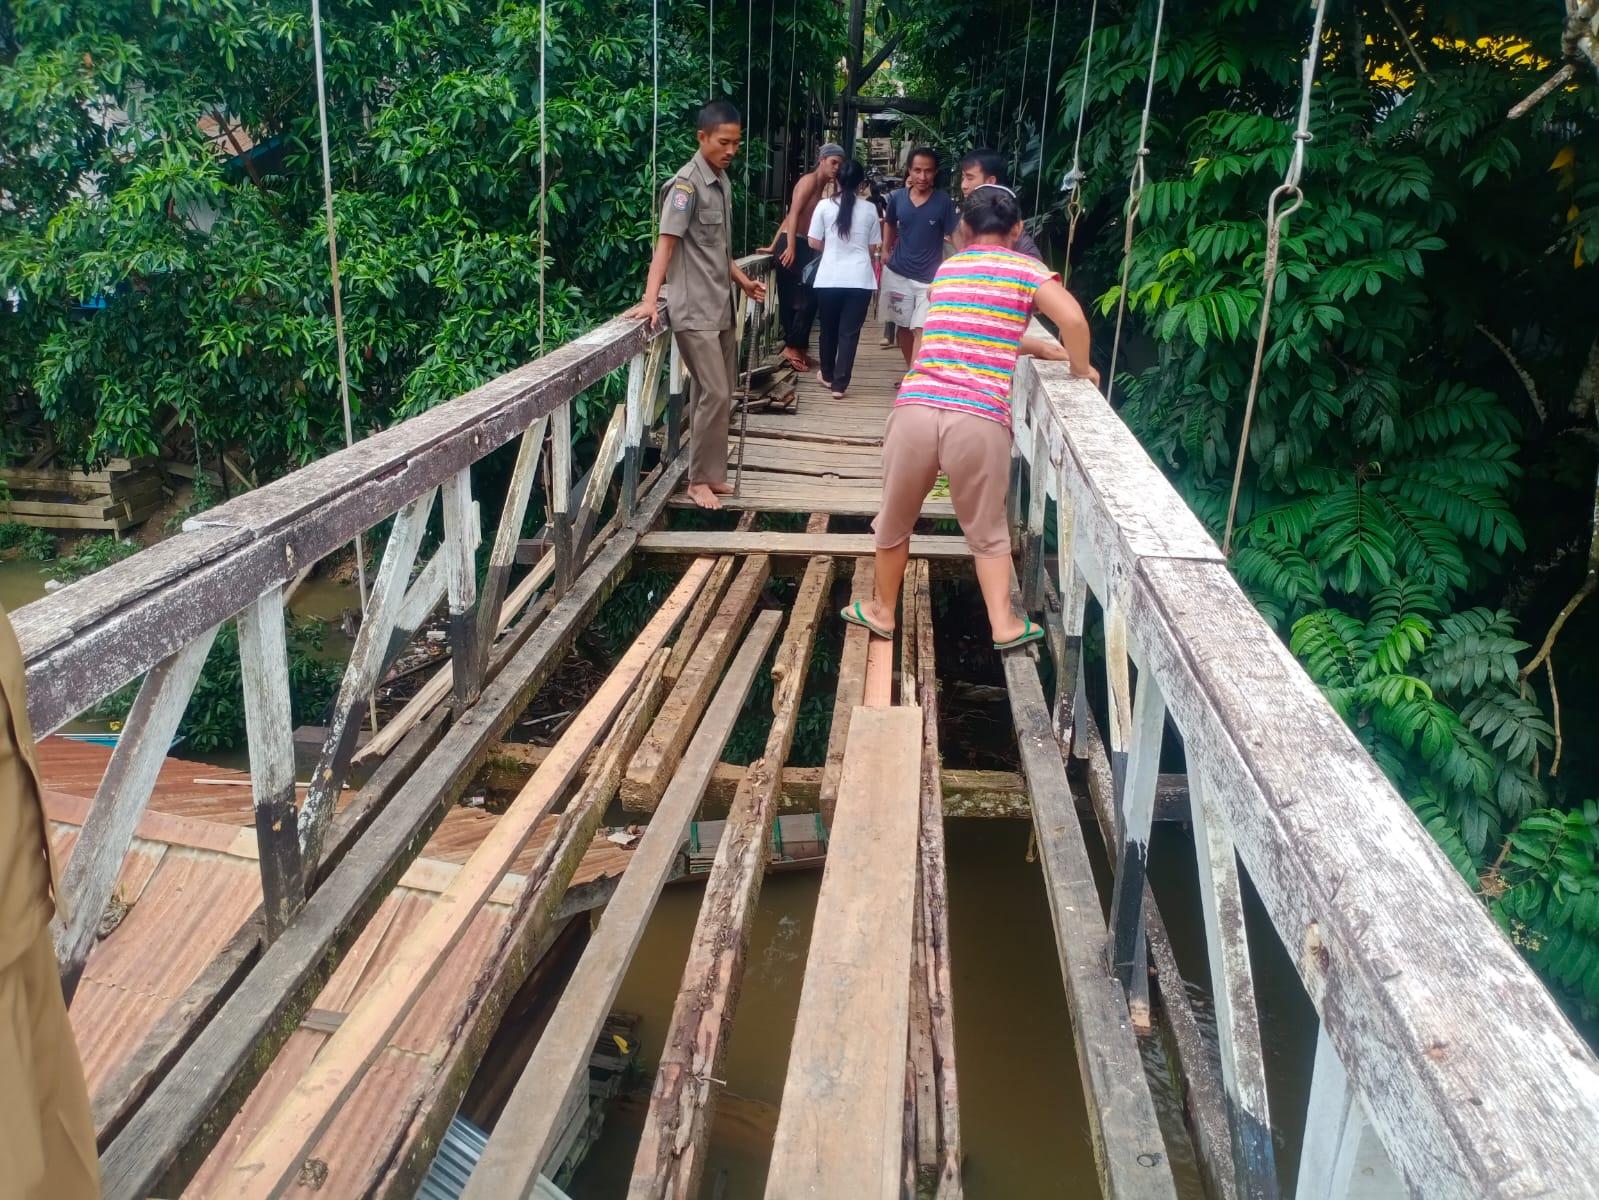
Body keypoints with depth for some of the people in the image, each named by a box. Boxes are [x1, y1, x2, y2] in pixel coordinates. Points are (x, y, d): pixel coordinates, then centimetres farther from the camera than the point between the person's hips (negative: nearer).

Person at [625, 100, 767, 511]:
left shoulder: (723, 182, 12)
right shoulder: (686, 184, -13)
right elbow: (666, 244, -20)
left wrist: (743, 282, 21)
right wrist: (650, 299, -29)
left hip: (721, 305, 8)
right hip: (694, 309, -8)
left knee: (720, 392, 12)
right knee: (714, 393, -8)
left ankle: (710, 472, 22)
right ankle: (699, 479, 4)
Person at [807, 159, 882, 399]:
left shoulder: (824, 206, -2)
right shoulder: (869, 209, 1)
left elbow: (814, 243, 2)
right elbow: (873, 248, 8)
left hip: (829, 278, 0)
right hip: (860, 278, 0)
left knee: (828, 328, 17)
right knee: (849, 332, 3)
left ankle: (827, 376, 32)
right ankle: (840, 384, 1)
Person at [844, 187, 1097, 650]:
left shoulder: (946, 269, 22)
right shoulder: (1025, 269, 9)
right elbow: (1074, 319, -8)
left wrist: (1040, 348, 35)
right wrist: (1079, 367, 10)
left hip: (916, 409, 3)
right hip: (979, 420, -3)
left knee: (895, 520, 22)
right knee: (987, 530, 18)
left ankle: (882, 610, 36)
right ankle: (1003, 624, 21)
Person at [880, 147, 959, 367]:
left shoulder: (944, 202, -11)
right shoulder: (897, 198, -1)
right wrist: (886, 249, 9)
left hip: (930, 278, -4)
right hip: (897, 274, 4)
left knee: (921, 331, -13)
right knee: (903, 327, 15)